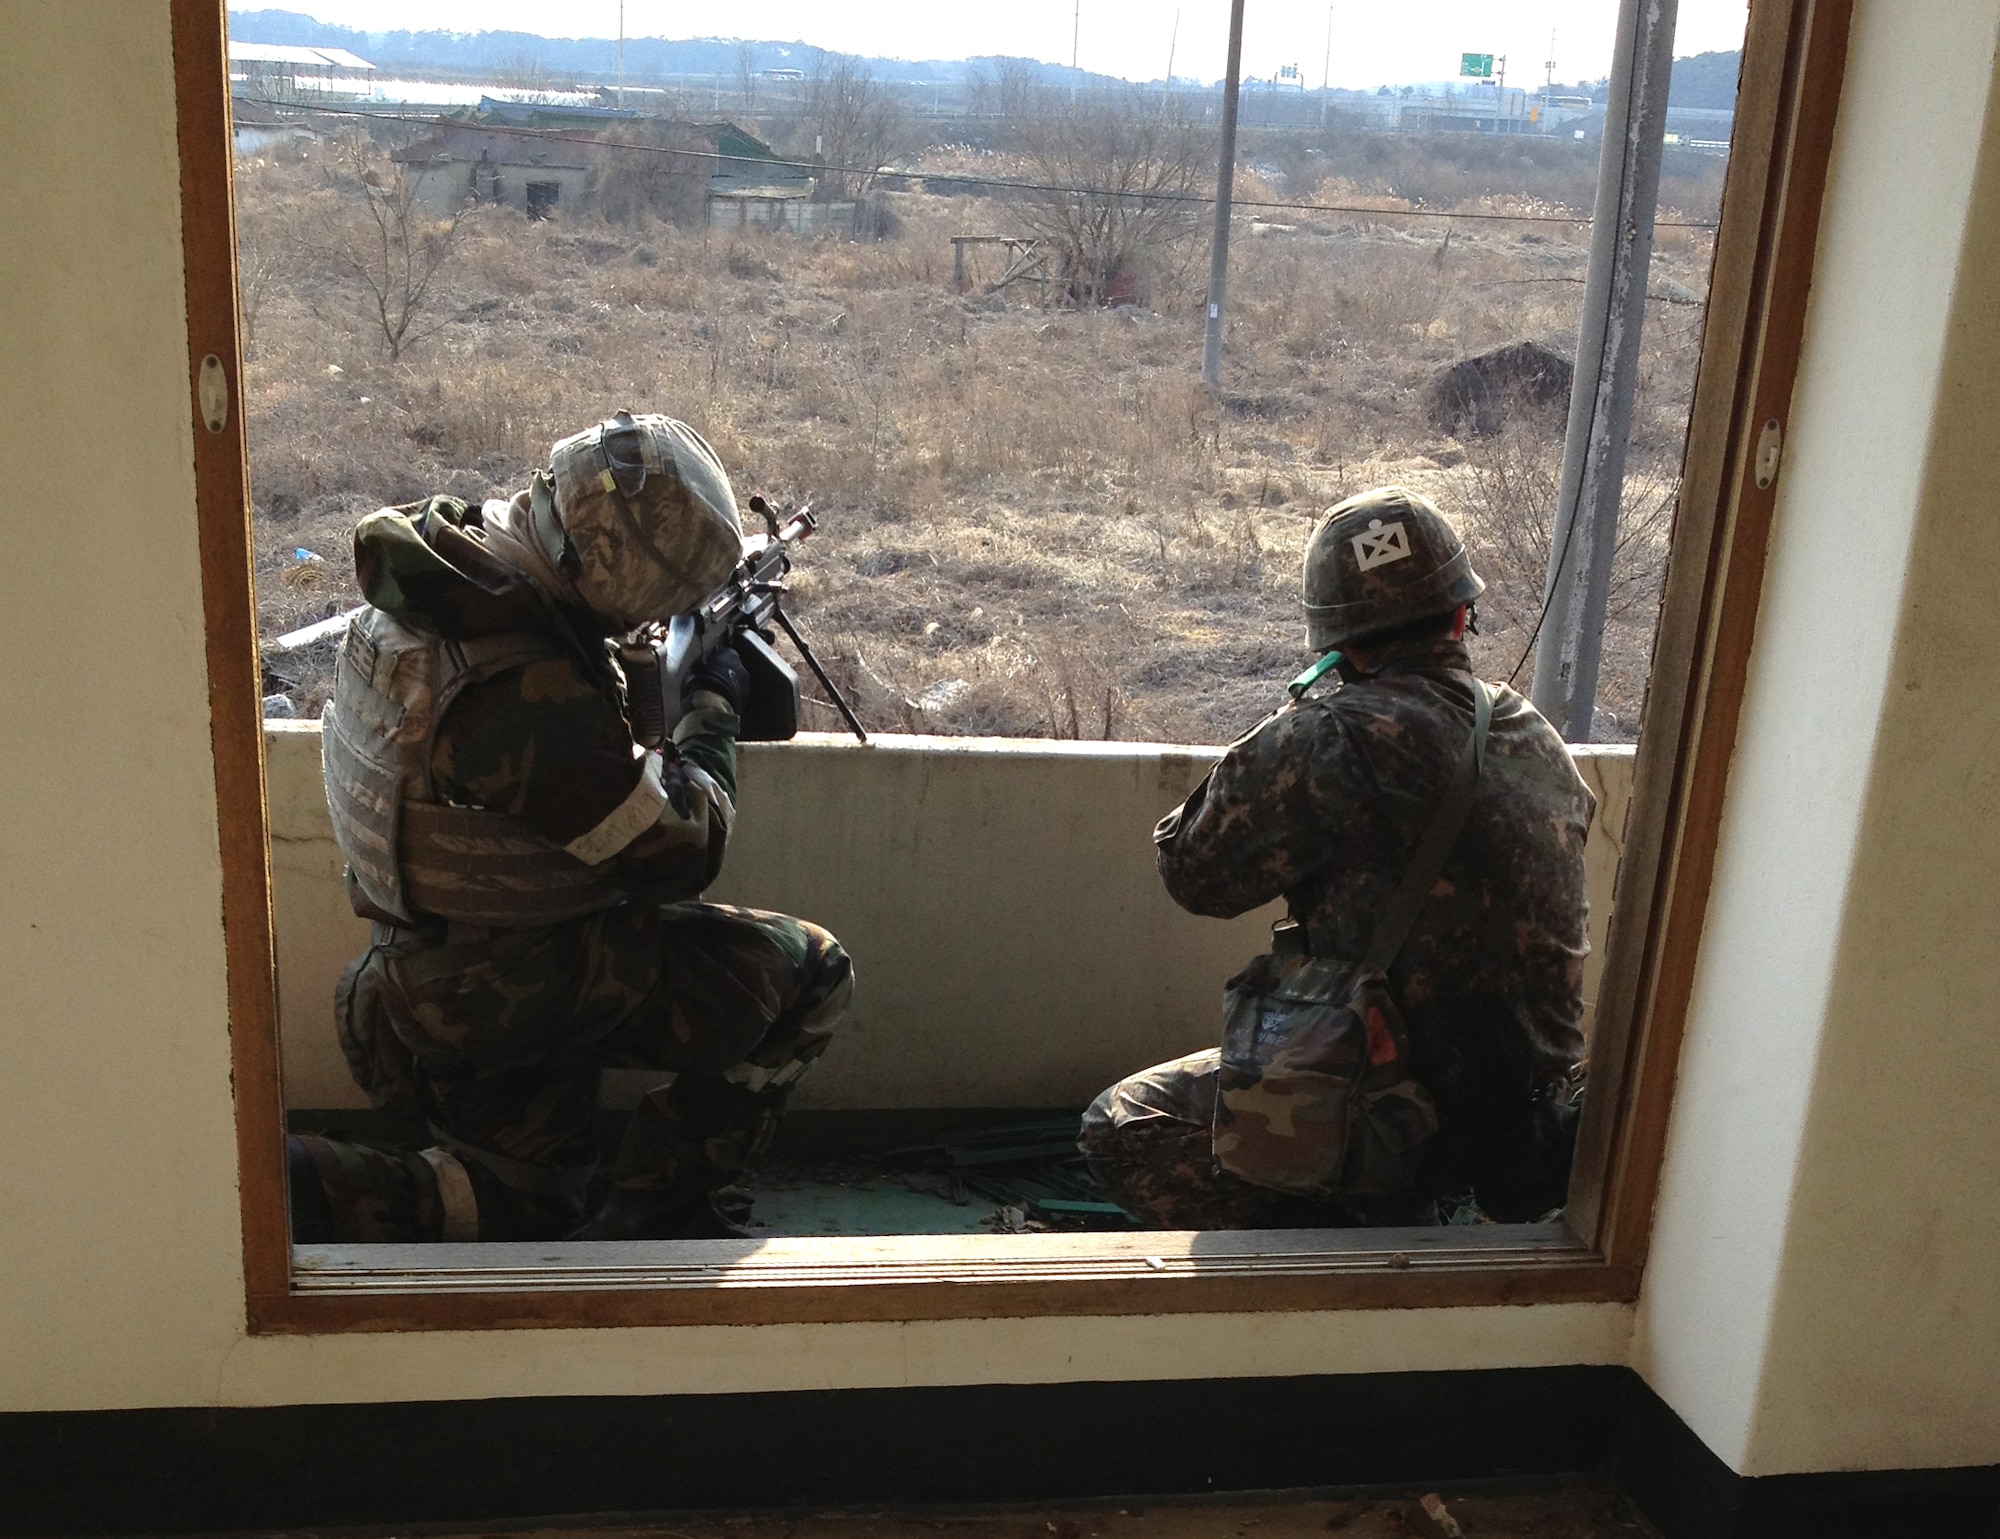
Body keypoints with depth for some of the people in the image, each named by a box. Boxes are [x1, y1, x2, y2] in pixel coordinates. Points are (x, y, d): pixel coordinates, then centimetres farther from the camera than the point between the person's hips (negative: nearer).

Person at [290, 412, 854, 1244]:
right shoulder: (531, 699, -34)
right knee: (809, 972, -4)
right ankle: (643, 1221, 5)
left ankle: (305, 1188, 11)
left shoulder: (431, 574, -6)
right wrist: (712, 709, -6)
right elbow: (678, 854, -21)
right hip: (508, 984, -9)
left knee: (530, 1207, 28)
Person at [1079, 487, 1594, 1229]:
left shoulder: (1332, 741, -23)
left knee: (1120, 1128, 5)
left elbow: (1195, 870, -11)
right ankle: (1397, 1216, 26)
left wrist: (1279, 735, 1)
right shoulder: (1539, 742, 0)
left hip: (1407, 1125, -8)